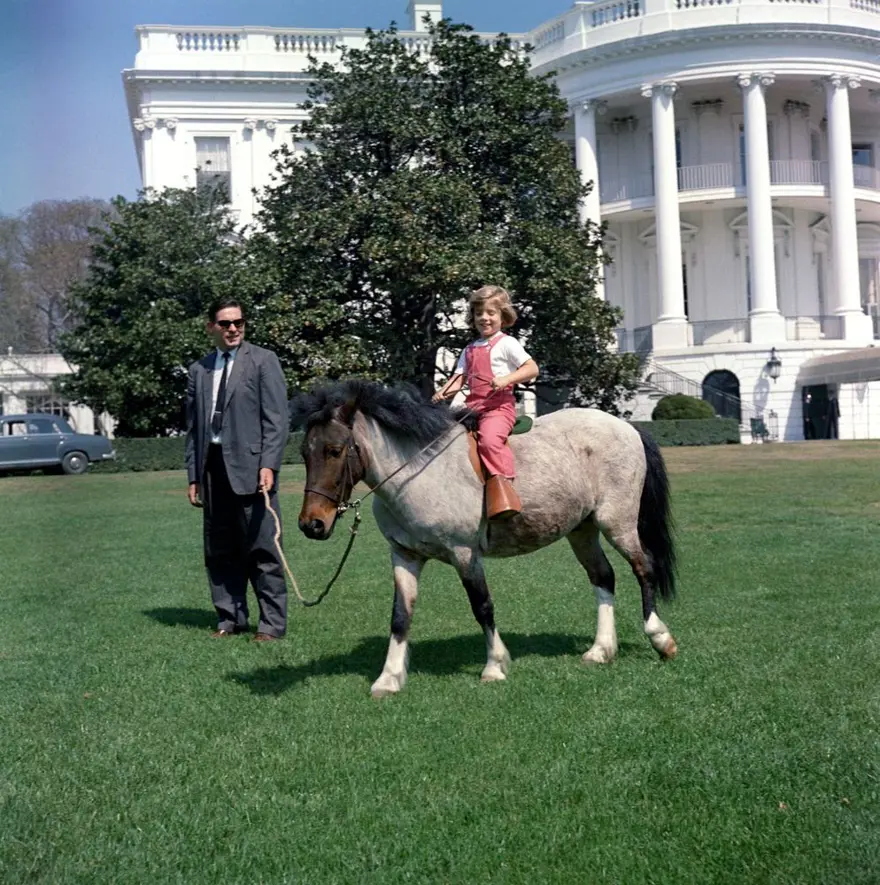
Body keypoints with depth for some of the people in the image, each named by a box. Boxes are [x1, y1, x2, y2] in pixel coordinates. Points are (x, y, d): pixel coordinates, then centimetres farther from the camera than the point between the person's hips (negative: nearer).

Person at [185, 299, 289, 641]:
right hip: (212, 468, 5)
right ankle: (230, 617, 19)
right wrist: (193, 475, 10)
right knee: (219, 550, 9)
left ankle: (272, 622, 3)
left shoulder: (263, 361, 1)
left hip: (249, 465, -5)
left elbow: (276, 419, -5)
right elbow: (193, 427, 16)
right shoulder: (198, 369, 15)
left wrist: (268, 465, -14)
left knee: (261, 548, -3)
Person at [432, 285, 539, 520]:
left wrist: (507, 379, -20)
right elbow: (460, 377, 17)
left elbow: (532, 369, -5)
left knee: (489, 438, -33)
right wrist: (444, 392, -4)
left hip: (499, 406, -7)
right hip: (473, 407, 7)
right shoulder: (469, 350, 22)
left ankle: (500, 486, -33)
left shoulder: (507, 344, 2)